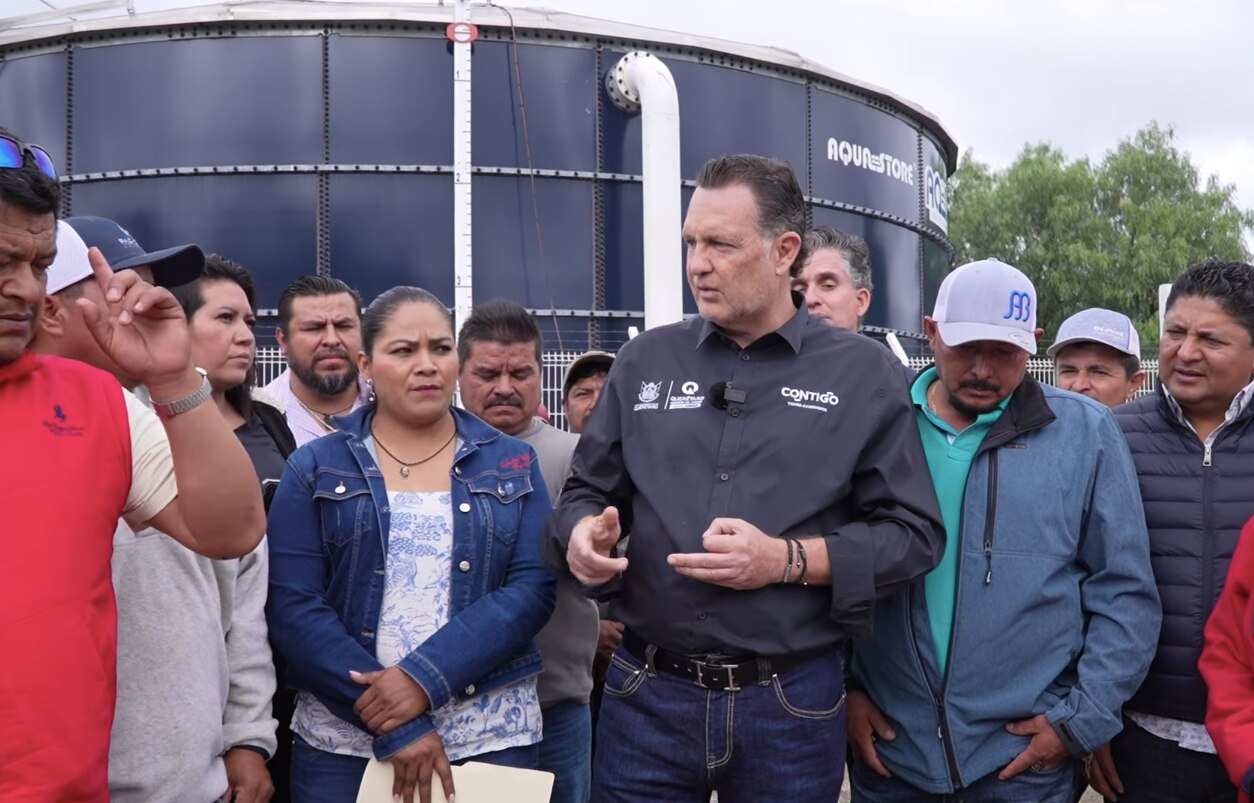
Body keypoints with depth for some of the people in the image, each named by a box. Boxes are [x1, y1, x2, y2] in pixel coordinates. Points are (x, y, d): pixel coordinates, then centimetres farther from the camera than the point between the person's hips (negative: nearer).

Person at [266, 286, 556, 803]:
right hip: (342, 740, -1)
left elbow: (532, 589, -4)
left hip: (491, 737, 1)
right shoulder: (314, 468, 2)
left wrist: (426, 677, -17)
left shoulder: (513, 466, 5)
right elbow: (292, 606, -6)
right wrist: (394, 725, -14)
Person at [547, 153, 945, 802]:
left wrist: (787, 559, -16)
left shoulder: (865, 374, -1)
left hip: (793, 705, -1)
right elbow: (587, 492, 13)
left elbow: (913, 534, -3)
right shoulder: (644, 361, 7)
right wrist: (581, 535, -10)